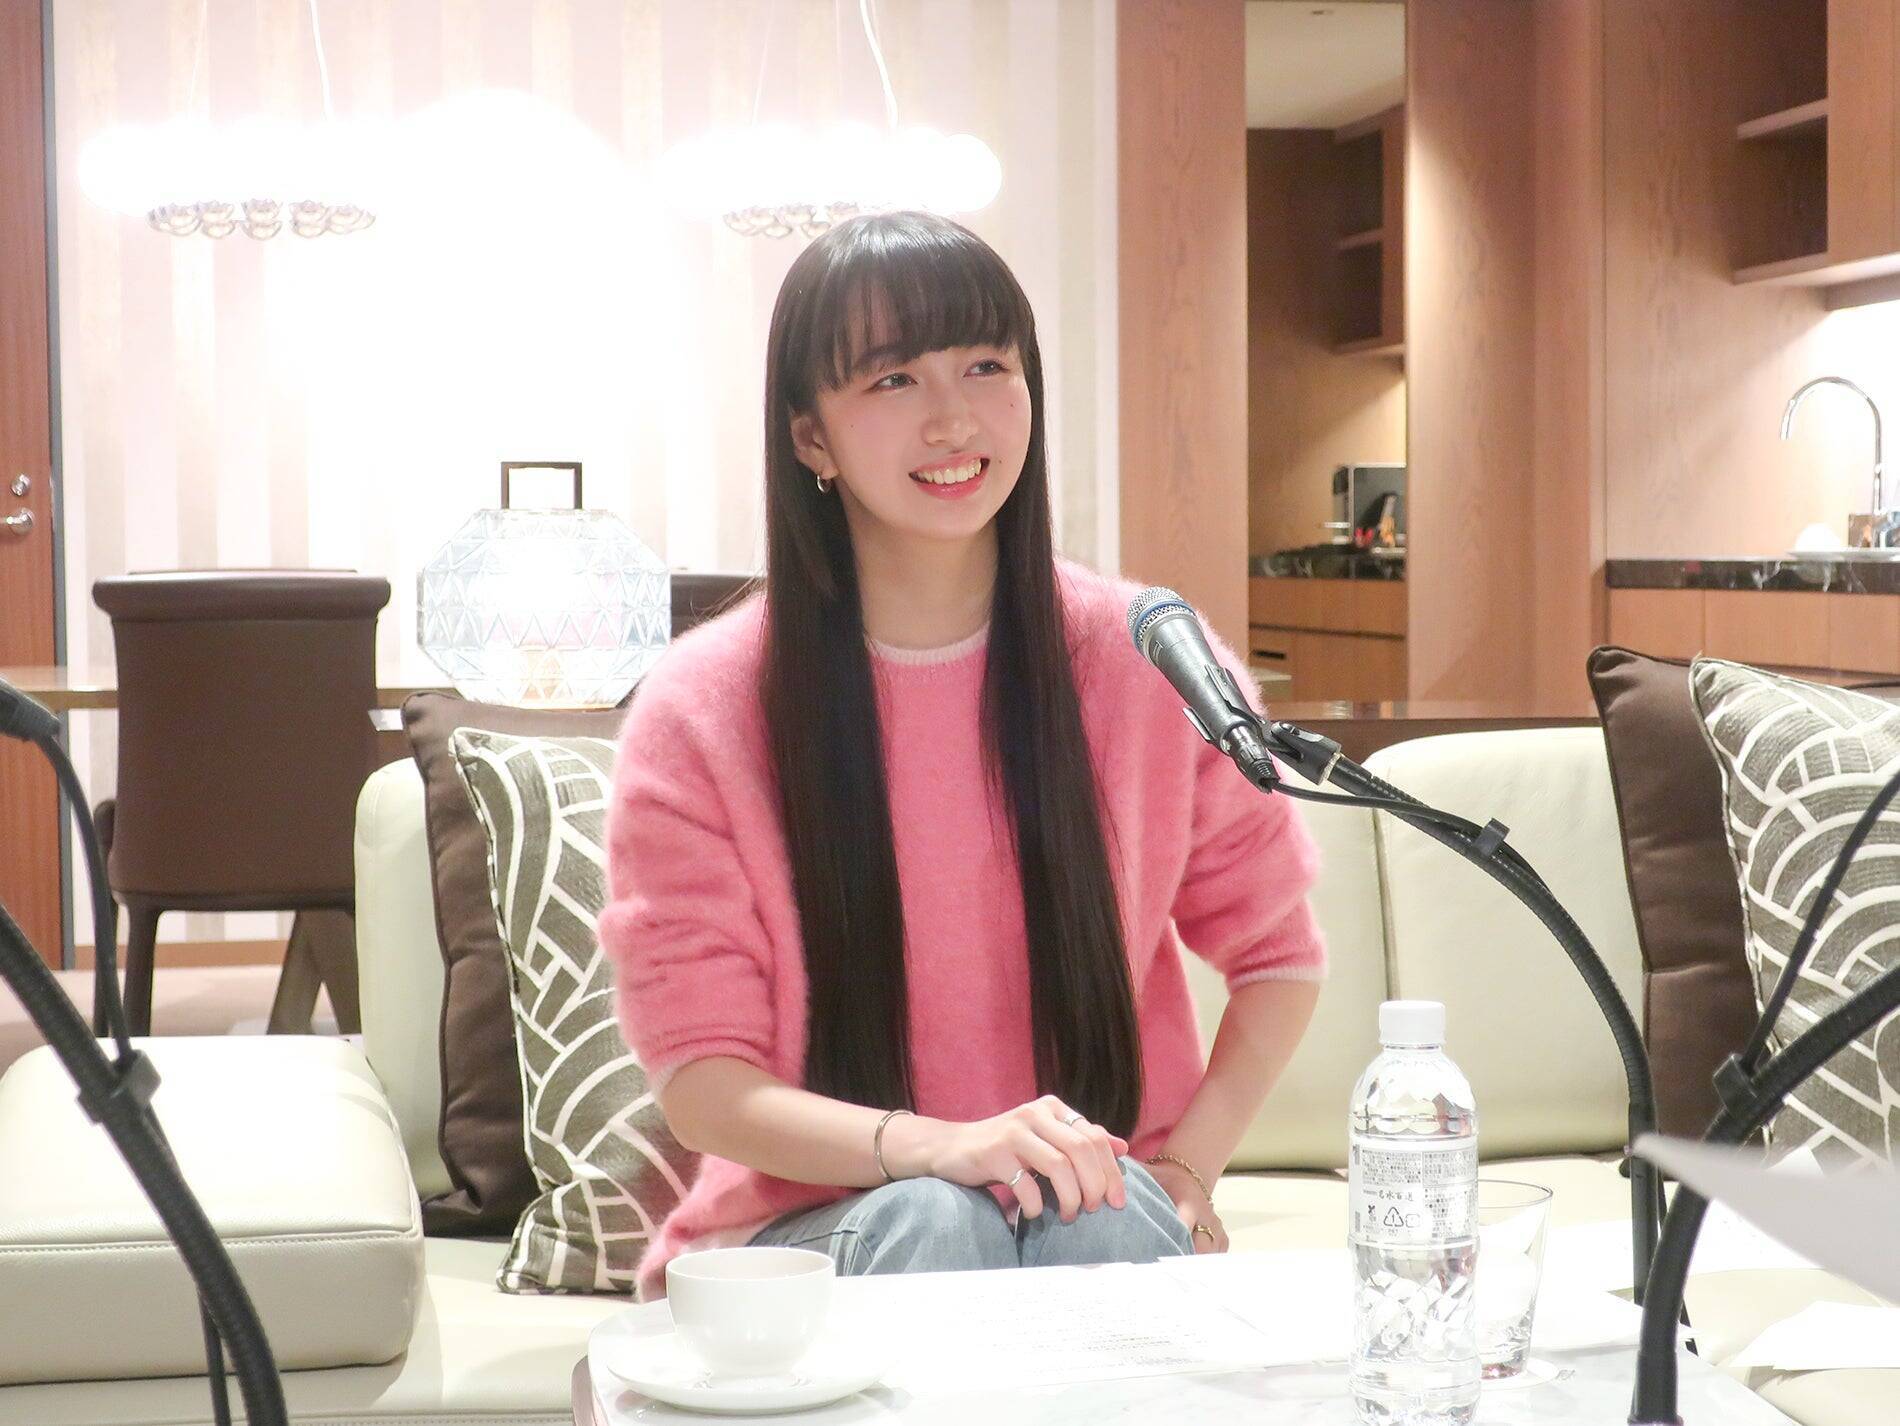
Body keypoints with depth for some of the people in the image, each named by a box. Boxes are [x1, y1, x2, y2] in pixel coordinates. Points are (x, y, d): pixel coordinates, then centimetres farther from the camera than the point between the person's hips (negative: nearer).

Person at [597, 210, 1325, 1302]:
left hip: (1099, 1215, 1)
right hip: (820, 1225, -1)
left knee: (1113, 1211, -33)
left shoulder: (1143, 660, 0)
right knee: (932, 1217, -34)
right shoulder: (702, 711, -5)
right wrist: (930, 1147, -26)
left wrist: (1187, 1166, -6)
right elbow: (700, 1078, -7)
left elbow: (1279, 953, 12)